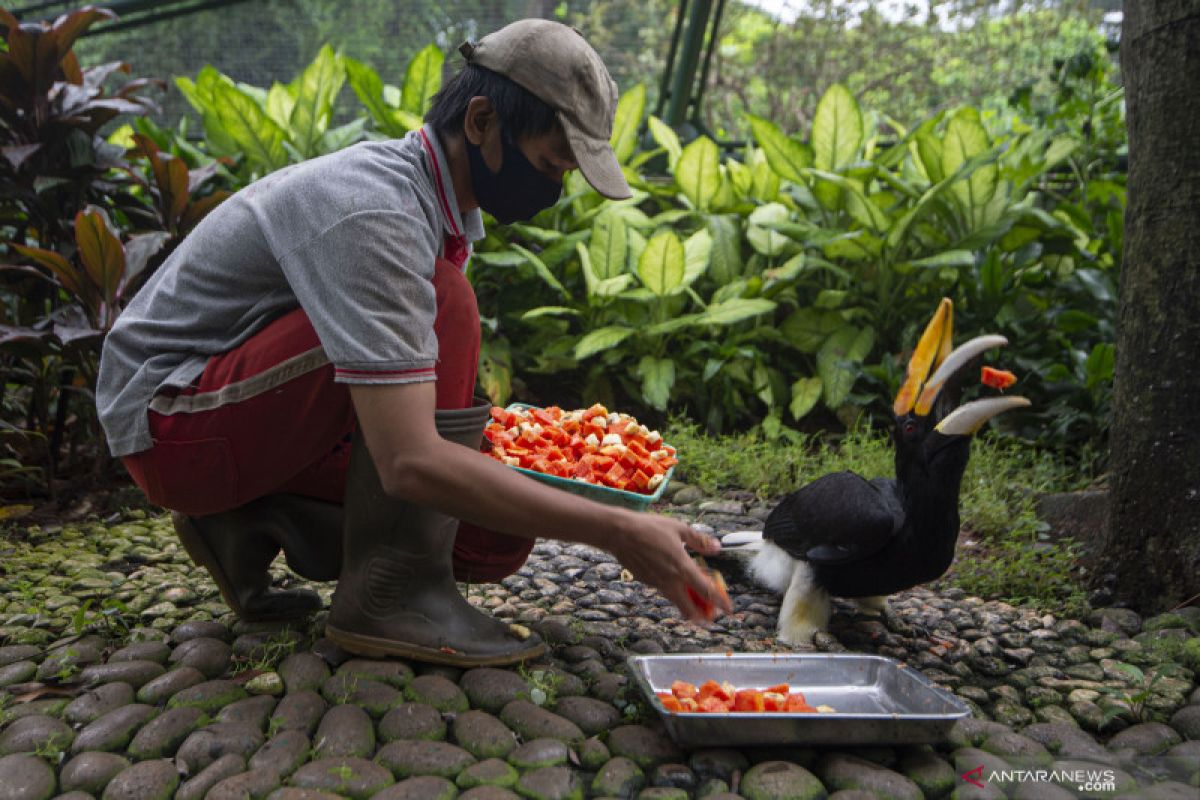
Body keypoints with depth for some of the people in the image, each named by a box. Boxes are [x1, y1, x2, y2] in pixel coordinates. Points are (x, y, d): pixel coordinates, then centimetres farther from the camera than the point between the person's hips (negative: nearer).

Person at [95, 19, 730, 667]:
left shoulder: (447, 205, 1)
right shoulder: (373, 212, -29)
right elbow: (410, 462, -36)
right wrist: (617, 532, -35)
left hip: (261, 414, 8)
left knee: (498, 536, -5)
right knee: (440, 302, -28)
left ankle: (254, 521, 4)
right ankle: (391, 591, -22)